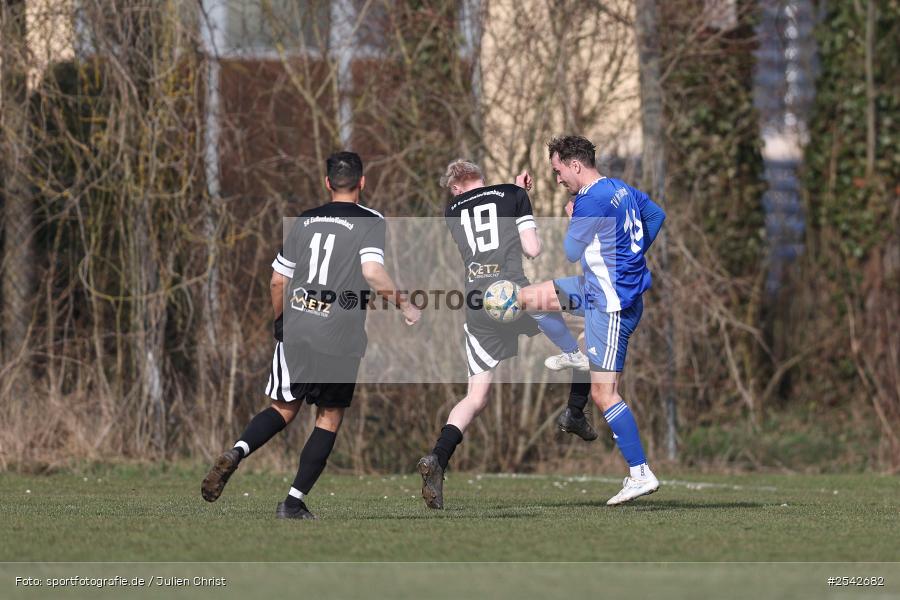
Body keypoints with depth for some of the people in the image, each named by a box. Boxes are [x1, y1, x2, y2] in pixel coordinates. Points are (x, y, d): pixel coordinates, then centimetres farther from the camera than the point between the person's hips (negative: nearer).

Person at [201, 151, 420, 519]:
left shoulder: (305, 221, 12)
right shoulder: (371, 222, -2)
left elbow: (278, 280, 14)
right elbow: (373, 272, -18)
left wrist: (280, 323, 29)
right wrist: (404, 305, -5)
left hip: (295, 333, 4)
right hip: (340, 341, -4)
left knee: (284, 408, 14)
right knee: (329, 417, 9)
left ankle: (236, 453, -14)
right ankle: (294, 502, 3)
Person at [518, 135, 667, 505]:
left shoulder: (590, 201, -21)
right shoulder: (621, 189, 7)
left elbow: (571, 252, -10)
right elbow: (656, 214, 25)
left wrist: (570, 217, 7)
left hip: (612, 304, -10)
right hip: (600, 289, 10)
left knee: (603, 393, -9)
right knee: (531, 297, 17)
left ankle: (640, 475, -10)